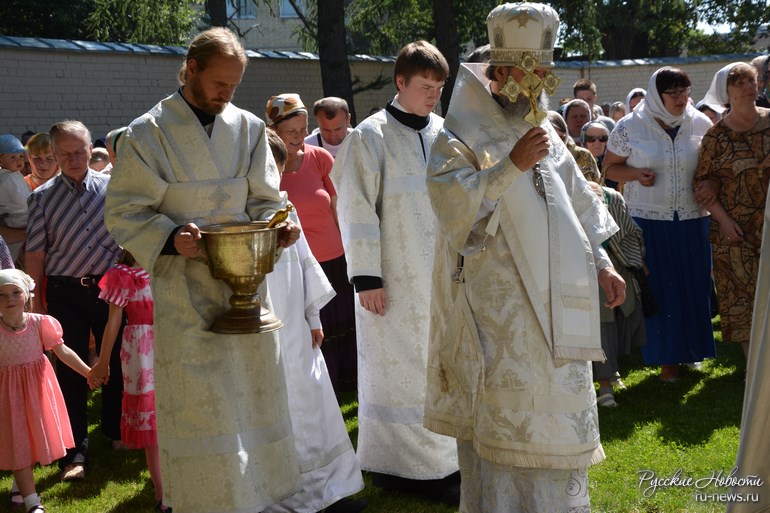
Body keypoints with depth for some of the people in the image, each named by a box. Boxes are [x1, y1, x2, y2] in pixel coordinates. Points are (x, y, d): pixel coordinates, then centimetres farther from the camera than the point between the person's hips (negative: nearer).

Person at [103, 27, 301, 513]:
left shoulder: (249, 128, 6)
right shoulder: (148, 133, -4)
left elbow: (264, 199, 11)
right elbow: (124, 213, -4)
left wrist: (278, 226, -11)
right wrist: (170, 237, -22)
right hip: (186, 292, -4)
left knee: (255, 396, 11)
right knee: (201, 409, -2)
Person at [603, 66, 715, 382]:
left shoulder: (701, 124, 2)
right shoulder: (630, 128, -5)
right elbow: (609, 168, 3)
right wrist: (636, 173, -15)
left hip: (693, 220, 2)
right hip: (649, 221, -2)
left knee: (694, 285, 9)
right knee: (659, 288, 3)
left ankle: (692, 349, 26)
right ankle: (667, 358, 14)